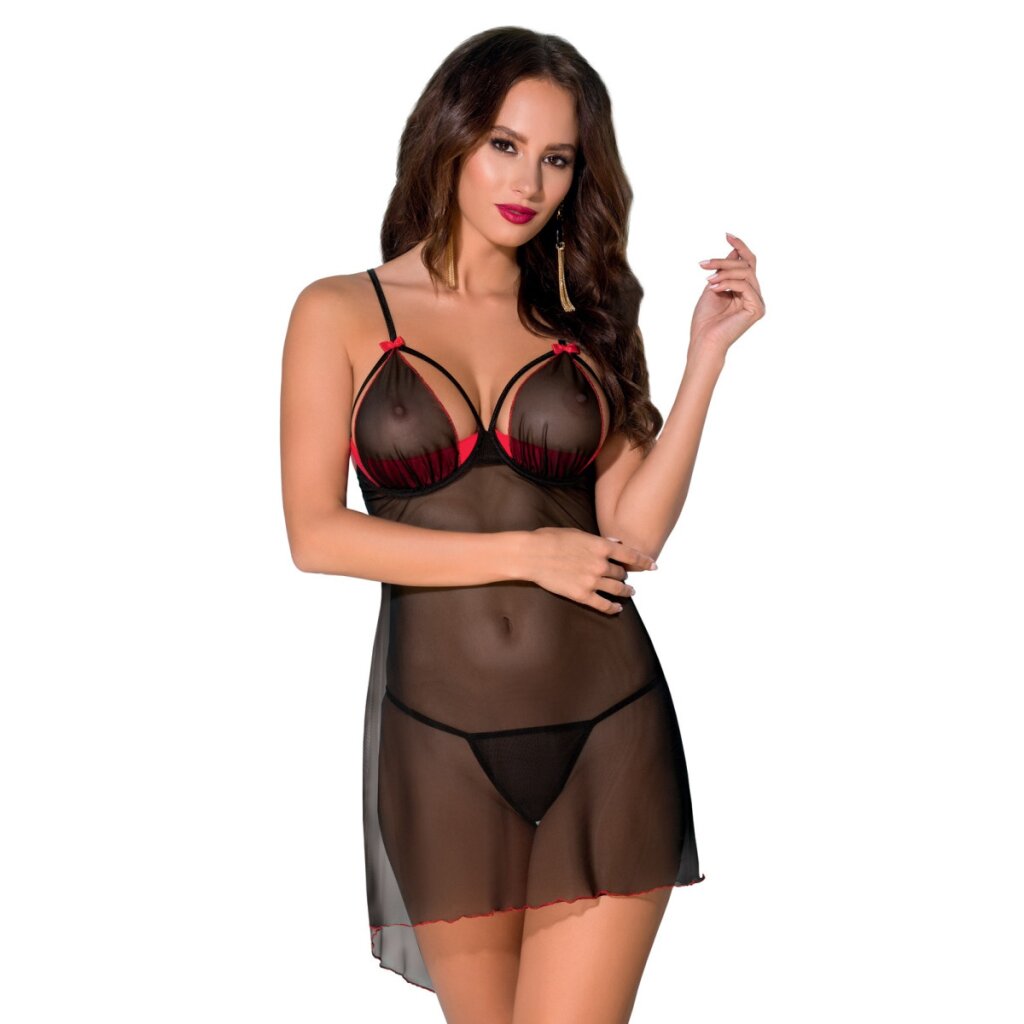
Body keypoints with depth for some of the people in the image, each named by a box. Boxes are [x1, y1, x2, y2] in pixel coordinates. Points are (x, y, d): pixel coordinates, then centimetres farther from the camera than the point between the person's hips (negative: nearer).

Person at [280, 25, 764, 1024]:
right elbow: (315, 534, -5)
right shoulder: (341, 314, 4)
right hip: (441, 732, -1)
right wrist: (525, 552, -8)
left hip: (606, 733, 1)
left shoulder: (584, 323, 10)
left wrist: (707, 351, -6)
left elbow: (636, 531, -1)